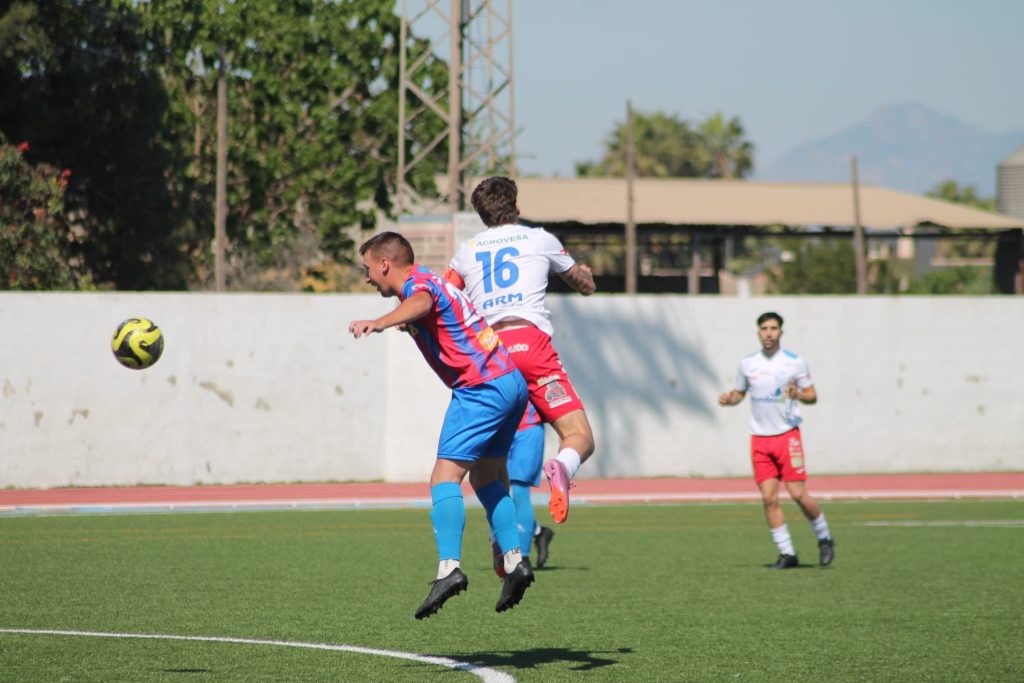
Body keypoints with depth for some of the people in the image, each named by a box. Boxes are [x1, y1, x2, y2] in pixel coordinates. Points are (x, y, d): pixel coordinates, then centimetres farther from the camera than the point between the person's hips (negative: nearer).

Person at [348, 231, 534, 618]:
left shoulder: (417, 282, -10)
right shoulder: (431, 282, 21)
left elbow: (421, 303, -35)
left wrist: (378, 323, -52)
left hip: (482, 387, -10)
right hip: (512, 381, 10)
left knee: (445, 477, -14)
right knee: (485, 478, 19)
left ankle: (449, 568, -25)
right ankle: (514, 561, 12)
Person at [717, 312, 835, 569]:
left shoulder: (794, 362, -4)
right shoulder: (747, 363, 6)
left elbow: (812, 396, 0)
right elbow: (739, 392, 18)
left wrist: (798, 394, -21)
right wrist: (729, 398, -4)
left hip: (787, 434, -3)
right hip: (759, 439, 3)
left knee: (798, 494, -9)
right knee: (769, 498, -3)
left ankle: (824, 538, 14)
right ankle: (787, 553, 4)